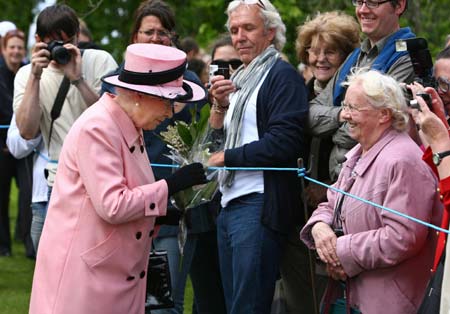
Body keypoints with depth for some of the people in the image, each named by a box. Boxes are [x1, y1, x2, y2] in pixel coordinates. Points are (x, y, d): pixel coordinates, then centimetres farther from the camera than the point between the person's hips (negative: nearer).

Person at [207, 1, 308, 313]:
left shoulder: (283, 76, -8)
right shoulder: (240, 80, 19)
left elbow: (284, 143, -19)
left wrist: (227, 158, -11)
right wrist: (219, 105, 3)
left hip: (260, 205, -9)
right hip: (230, 204, 9)